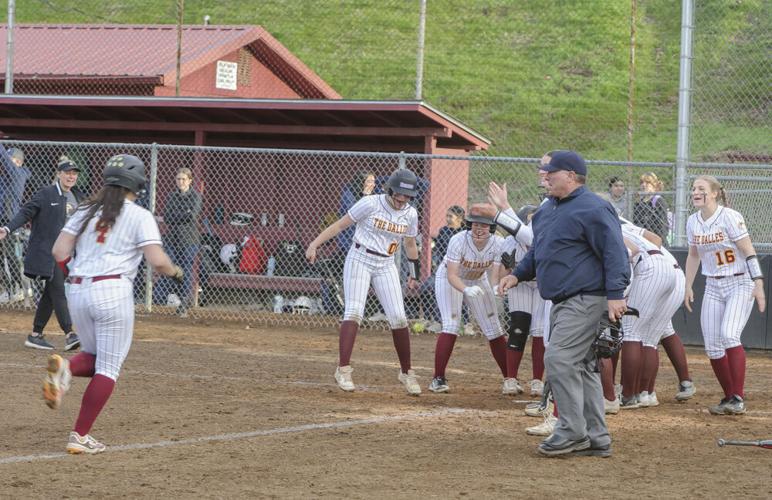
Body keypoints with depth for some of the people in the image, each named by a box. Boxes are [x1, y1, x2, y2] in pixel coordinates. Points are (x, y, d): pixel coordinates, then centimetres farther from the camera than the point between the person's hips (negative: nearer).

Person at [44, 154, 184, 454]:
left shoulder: (86, 211, 13)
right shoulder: (140, 216, 0)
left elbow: (59, 251, 5)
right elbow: (157, 261, -10)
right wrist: (175, 272, 10)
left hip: (76, 292, 5)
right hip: (112, 292, -5)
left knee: (95, 358, 23)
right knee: (108, 367, 4)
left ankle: (66, 368, -12)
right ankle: (80, 437, -2)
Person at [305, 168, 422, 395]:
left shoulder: (410, 214, 2)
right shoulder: (370, 204, -12)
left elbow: (410, 244, 18)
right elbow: (340, 224, -10)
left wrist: (415, 274, 18)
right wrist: (314, 245, -17)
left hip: (386, 267, 4)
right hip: (359, 260, -4)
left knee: (398, 317, -2)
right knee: (354, 311, -18)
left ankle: (406, 372, 12)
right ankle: (343, 370, -21)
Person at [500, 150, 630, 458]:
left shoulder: (592, 209, -14)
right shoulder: (548, 209, 16)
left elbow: (614, 251, -19)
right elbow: (537, 251, 29)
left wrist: (615, 294, -25)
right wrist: (518, 275, 15)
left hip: (586, 299, -10)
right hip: (562, 301, 10)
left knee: (560, 360, -16)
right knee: (580, 367, 10)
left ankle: (572, 432, -11)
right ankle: (596, 438, 14)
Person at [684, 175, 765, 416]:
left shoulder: (729, 217, -15)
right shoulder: (693, 222, 4)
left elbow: (749, 252, -17)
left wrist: (758, 283, -23)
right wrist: (688, 286, 14)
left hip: (740, 283, -7)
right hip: (713, 286, 7)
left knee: (729, 335, -23)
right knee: (712, 346, -1)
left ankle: (738, 398, -20)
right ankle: (729, 397, 12)